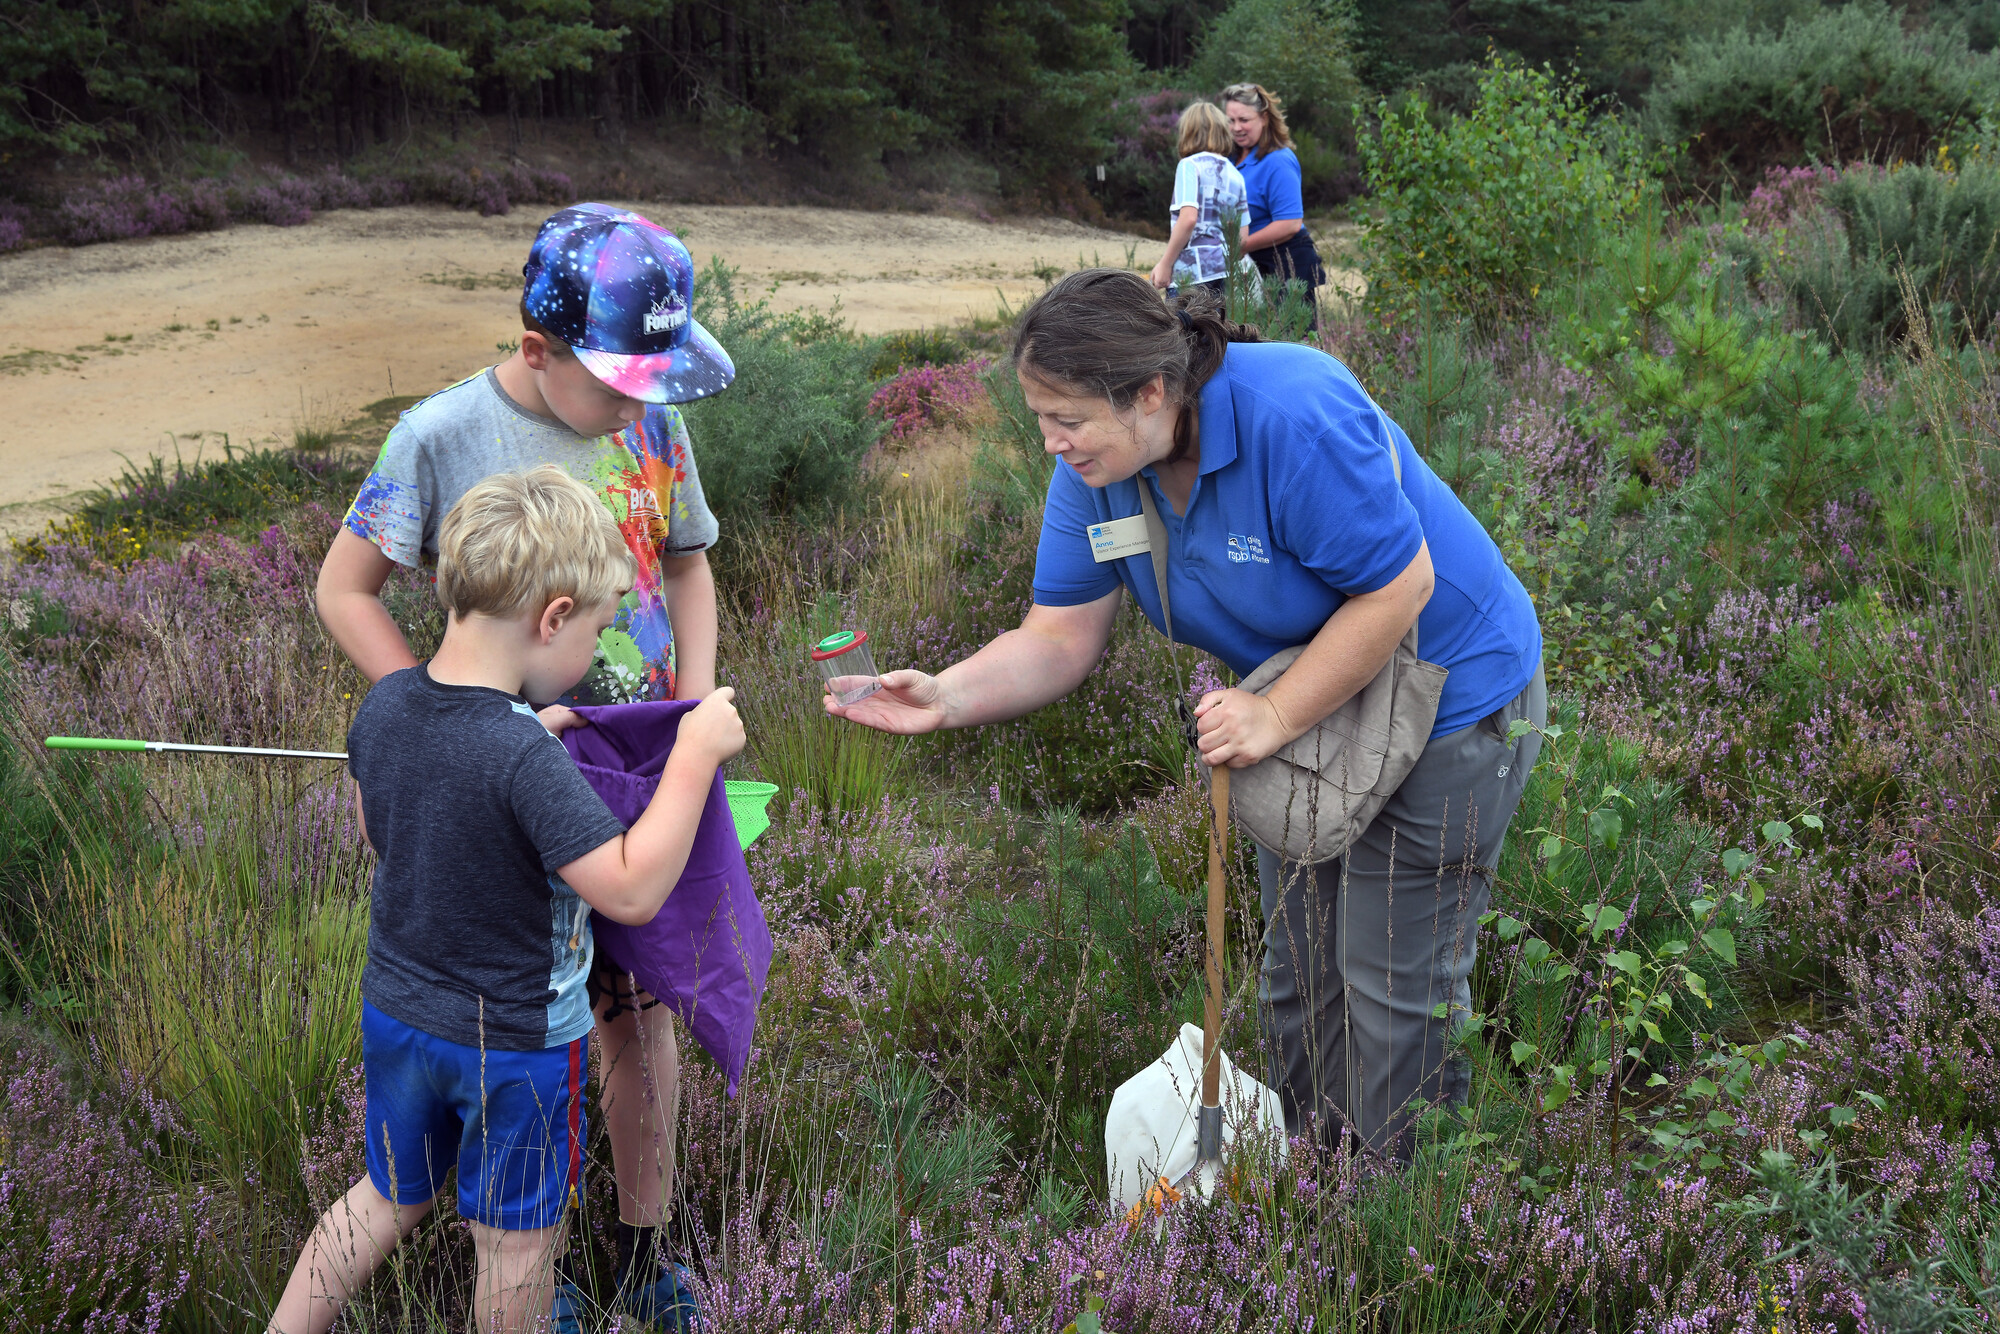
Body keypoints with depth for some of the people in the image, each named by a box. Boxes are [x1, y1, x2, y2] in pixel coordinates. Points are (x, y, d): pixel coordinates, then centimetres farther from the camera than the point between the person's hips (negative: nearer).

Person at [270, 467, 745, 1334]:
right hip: (514, 1041, -7)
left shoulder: (383, 704, -9)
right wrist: (695, 755, -26)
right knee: (516, 1237, 17)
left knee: (388, 1197, 28)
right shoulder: (525, 757, -32)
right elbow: (631, 889, -33)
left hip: (394, 1010, 7)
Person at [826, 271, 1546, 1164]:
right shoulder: (1097, 464, -12)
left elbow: (1398, 587, -29)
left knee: (1395, 985, 2)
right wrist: (949, 698, -29)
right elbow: (1061, 637, -11)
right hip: (1305, 707, 7)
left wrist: (1275, 717, -25)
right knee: (1296, 968, 18)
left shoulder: (1295, 418, -34)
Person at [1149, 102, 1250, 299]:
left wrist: (1165, 264, -9)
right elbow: (1243, 235, 14)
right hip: (1226, 271, 6)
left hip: (1195, 270, -6)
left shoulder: (1190, 165, -1)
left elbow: (1188, 218, -14)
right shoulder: (1234, 174, 17)